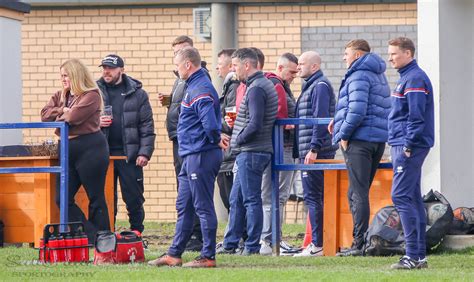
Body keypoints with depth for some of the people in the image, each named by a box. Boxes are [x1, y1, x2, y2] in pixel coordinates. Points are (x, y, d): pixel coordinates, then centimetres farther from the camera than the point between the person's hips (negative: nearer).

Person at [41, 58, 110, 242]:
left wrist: (59, 116, 1)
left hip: (90, 149, -8)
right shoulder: (60, 96, 18)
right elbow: (45, 115, 5)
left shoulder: (91, 96, -7)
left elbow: (73, 117, -19)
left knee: (95, 198, -1)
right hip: (69, 151, 8)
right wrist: (62, 110, -9)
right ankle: (92, 236, 3)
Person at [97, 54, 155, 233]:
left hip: (129, 154, -1)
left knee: (134, 198, 2)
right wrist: (95, 122, -10)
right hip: (103, 154, 1)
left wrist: (145, 152, -8)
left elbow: (147, 126, 1)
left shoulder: (137, 94, 4)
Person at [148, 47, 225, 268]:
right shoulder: (194, 86, 15)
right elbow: (209, 123, 25)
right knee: (184, 207, 14)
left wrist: (216, 140, -12)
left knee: (203, 207, -5)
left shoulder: (200, 90, -19)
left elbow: (210, 123, -29)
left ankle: (208, 257, 0)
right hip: (191, 156, 11)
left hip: (200, 157, -11)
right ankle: (174, 254, 19)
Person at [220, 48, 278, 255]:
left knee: (251, 200, -5)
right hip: (248, 153, 10)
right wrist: (236, 123, 12)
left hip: (251, 152, -10)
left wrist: (238, 140, -10)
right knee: (236, 199, 14)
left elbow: (255, 124, -23)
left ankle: (252, 247, -1)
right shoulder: (263, 84, 16)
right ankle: (230, 245, 19)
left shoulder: (256, 88, -16)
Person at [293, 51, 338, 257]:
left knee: (313, 197, -10)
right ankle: (318, 242, 14)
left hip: (316, 152, -10)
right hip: (308, 152, 10)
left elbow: (321, 119, -19)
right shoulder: (310, 86, 21)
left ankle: (318, 245, -10)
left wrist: (314, 148, -23)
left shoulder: (320, 86, -11)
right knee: (315, 198, 11)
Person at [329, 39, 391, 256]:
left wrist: (344, 134, -12)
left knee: (358, 194, -8)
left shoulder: (359, 76, -12)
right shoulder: (378, 75, 19)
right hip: (379, 140, 9)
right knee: (357, 193, 15)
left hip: (359, 140, -9)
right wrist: (339, 121, 18)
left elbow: (358, 110, -23)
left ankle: (359, 243, -9)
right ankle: (362, 241, 15)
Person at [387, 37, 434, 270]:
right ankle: (419, 255, 13)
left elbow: (416, 115, -20)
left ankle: (414, 255, -15)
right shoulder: (406, 77, 19)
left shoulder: (415, 79, -13)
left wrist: (409, 145, -21)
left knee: (401, 196, -13)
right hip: (404, 146, 11)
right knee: (412, 198, 10)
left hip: (409, 146, -11)